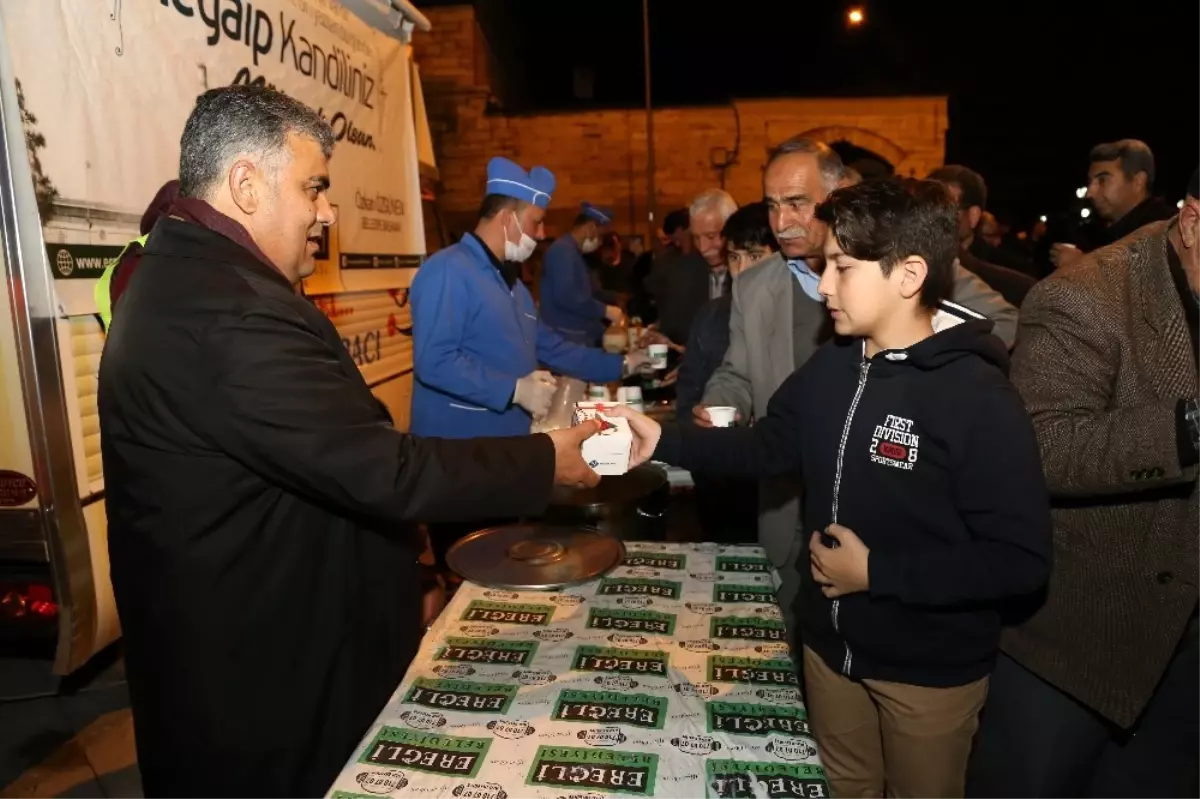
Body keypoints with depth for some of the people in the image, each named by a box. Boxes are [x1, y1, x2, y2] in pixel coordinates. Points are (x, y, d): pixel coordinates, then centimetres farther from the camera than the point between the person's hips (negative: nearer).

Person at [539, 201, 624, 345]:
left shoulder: (575, 253, 20)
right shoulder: (562, 250, -12)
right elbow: (565, 296, -26)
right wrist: (605, 310, -17)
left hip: (579, 338, 10)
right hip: (564, 339, -10)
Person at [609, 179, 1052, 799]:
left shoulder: (980, 399, -24)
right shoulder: (830, 367, -5)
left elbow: (1022, 559, -24)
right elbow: (769, 446, 3)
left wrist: (876, 571, -23)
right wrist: (664, 441, -8)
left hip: (931, 670, -5)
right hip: (830, 643, 6)